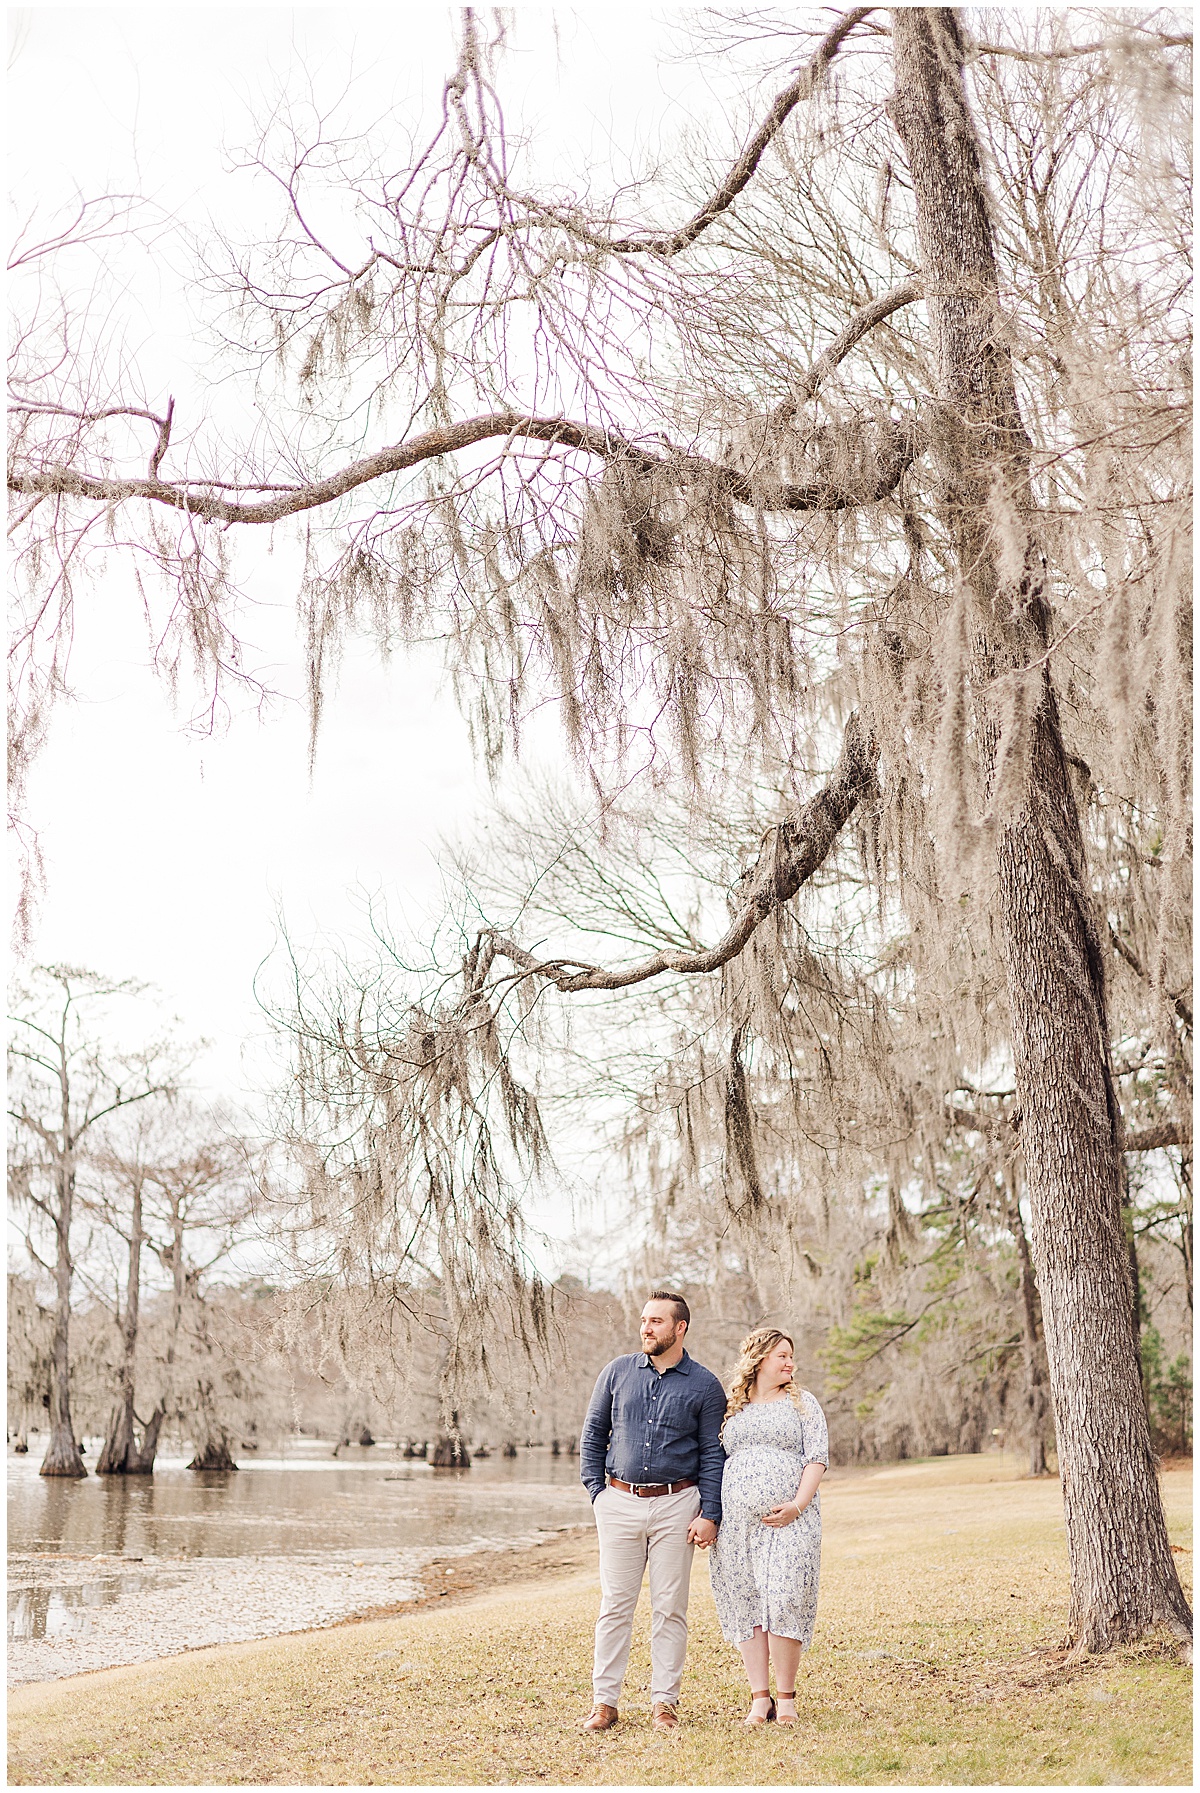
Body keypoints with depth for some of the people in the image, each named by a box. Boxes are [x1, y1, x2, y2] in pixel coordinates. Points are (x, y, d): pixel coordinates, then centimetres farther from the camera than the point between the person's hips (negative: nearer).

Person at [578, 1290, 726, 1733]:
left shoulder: (704, 1386, 1)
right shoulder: (617, 1372, 6)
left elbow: (713, 1455, 2)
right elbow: (592, 1434, 12)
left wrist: (710, 1514, -6)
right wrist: (597, 1491, 4)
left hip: (676, 1505, -1)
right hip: (620, 1502, 1)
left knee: (670, 1607, 3)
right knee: (615, 1604, 2)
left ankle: (665, 1702, 13)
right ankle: (604, 1701, 9)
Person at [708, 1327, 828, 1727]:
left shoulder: (801, 1402, 9)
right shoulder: (731, 1408, 15)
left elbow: (817, 1457, 1)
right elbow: (715, 1463, 17)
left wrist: (799, 1504, -12)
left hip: (787, 1518, -2)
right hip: (736, 1522, 2)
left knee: (784, 1601, -10)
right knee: (745, 1604, 1)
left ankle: (785, 1697, 2)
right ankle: (759, 1698, 9)